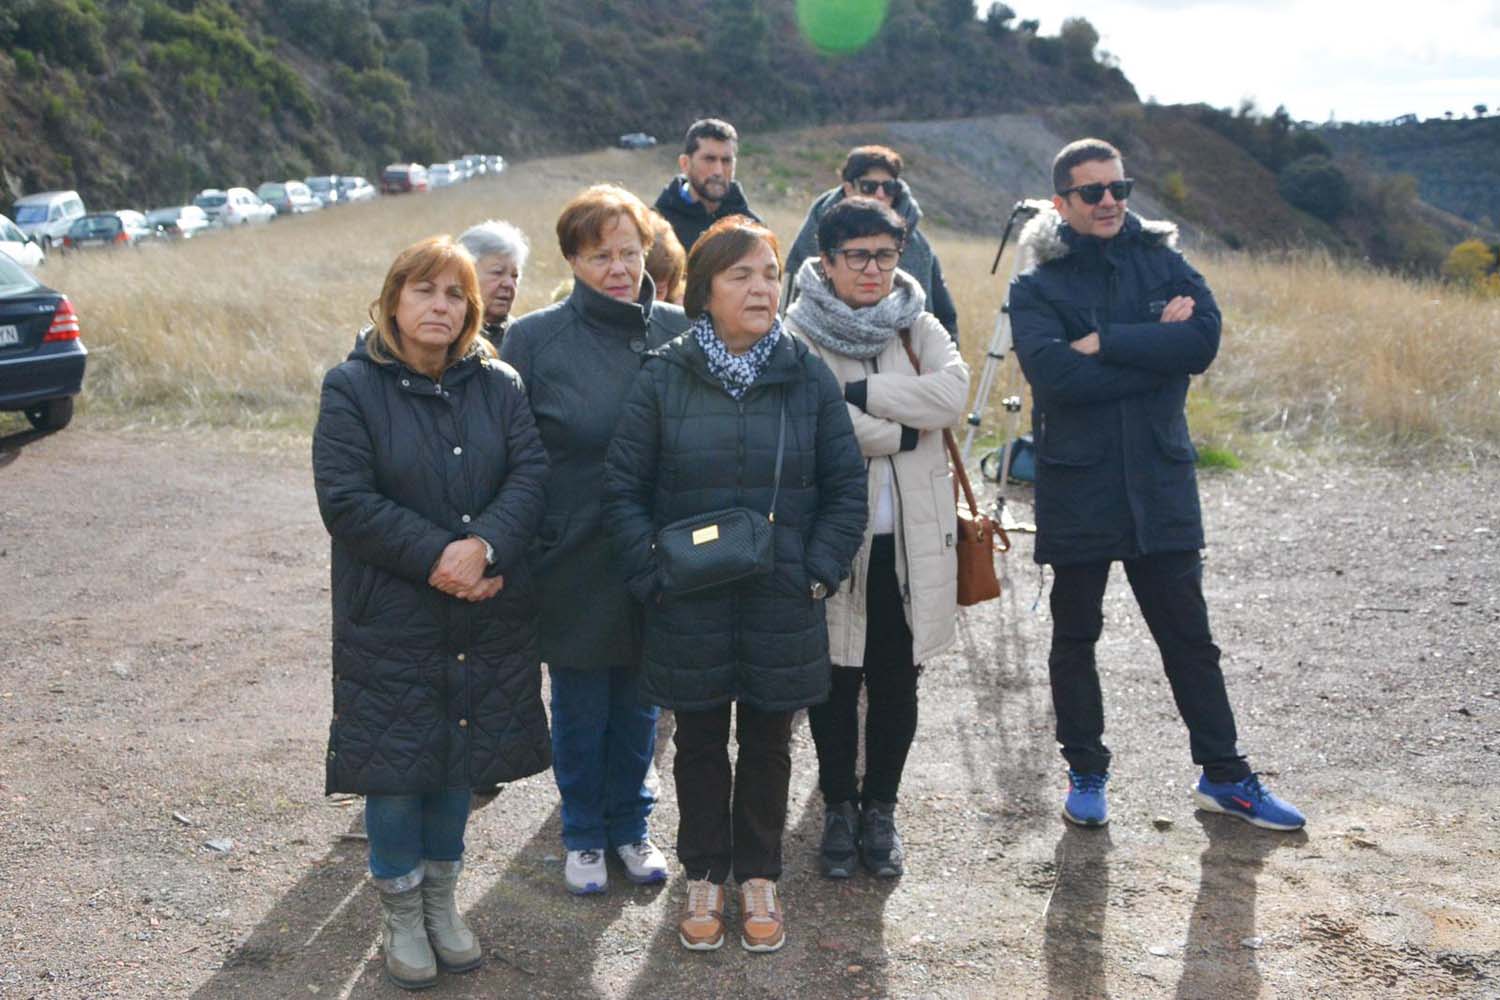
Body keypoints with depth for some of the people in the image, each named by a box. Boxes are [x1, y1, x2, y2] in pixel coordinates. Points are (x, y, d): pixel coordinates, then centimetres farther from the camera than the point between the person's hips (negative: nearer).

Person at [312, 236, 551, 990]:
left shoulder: (498, 385, 4)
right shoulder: (352, 389, -6)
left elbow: (531, 475, -7)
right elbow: (346, 501, -13)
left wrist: (483, 546, -23)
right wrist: (436, 557, -19)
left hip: (485, 616, 3)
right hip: (389, 616, -3)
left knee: (461, 759, 12)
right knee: (396, 764, 3)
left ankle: (441, 899, 32)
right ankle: (400, 914, 23)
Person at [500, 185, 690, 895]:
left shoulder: (678, 332, 0)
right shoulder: (534, 340, -7)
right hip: (574, 563, -2)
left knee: (638, 704, 16)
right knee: (580, 710, 11)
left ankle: (629, 824, 36)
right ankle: (584, 835, 31)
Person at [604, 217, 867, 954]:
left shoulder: (808, 376, -2)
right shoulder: (664, 376, -5)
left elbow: (846, 488, 2)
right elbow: (623, 487, -2)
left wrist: (819, 572, -5)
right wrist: (652, 574, -8)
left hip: (782, 607, 1)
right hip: (690, 607, -1)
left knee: (767, 742, 14)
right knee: (699, 742, 13)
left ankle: (758, 876, 31)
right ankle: (704, 877, 30)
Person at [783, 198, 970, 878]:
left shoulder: (917, 325, 7)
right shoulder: (799, 334, -5)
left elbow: (953, 391, -12)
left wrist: (861, 393, -17)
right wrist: (901, 432, -12)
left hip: (910, 540, 3)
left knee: (896, 684, 10)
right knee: (835, 681, 9)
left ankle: (880, 806, 27)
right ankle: (838, 807, 26)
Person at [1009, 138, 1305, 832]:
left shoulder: (1162, 262, 6)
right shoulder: (1037, 286, -2)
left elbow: (1204, 339, -12)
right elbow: (1054, 373, -19)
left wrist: (1106, 342, -16)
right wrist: (1155, 346, -14)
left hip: (1160, 481, 2)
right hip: (1076, 486, -2)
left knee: (1189, 635, 9)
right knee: (1075, 637, 10)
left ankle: (1224, 775, 21)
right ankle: (1086, 774, 25)